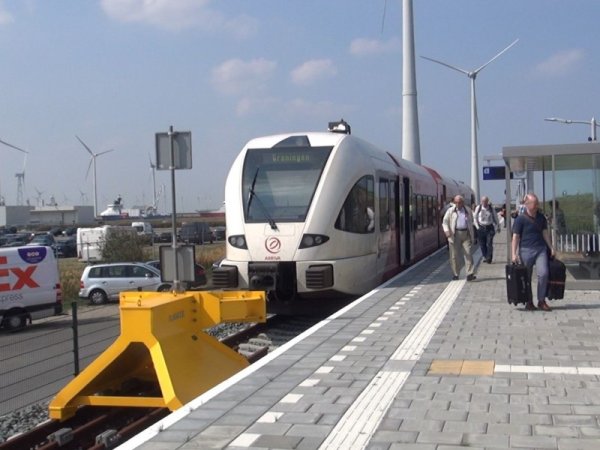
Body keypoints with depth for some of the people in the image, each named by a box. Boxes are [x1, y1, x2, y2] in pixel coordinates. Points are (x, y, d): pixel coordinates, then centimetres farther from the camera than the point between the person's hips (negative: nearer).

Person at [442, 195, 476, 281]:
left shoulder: (468, 210, 14)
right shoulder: (450, 211, 6)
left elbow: (471, 222, 23)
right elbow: (445, 222, 5)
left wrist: (472, 235, 17)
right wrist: (446, 230, -14)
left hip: (466, 234, 1)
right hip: (455, 234, -1)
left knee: (468, 254, -9)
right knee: (455, 255, 2)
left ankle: (470, 274, -12)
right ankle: (455, 274, 13)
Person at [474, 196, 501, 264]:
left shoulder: (491, 208, 1)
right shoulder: (478, 208, 1)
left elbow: (495, 218, 12)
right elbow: (475, 217, 8)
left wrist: (498, 227, 15)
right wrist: (477, 227, 2)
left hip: (490, 228, -1)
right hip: (481, 228, 1)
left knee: (489, 244, -7)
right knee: (482, 244, 3)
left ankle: (489, 258, -2)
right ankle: (485, 257, 18)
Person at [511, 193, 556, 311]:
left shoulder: (541, 218, 9)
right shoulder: (520, 219, -6)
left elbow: (545, 233, 18)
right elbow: (515, 237, -7)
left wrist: (551, 248, 14)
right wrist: (514, 254, -13)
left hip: (541, 249, 3)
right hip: (526, 250, -3)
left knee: (543, 273, -11)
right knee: (527, 278, 4)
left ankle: (541, 301, 0)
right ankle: (529, 302, 17)